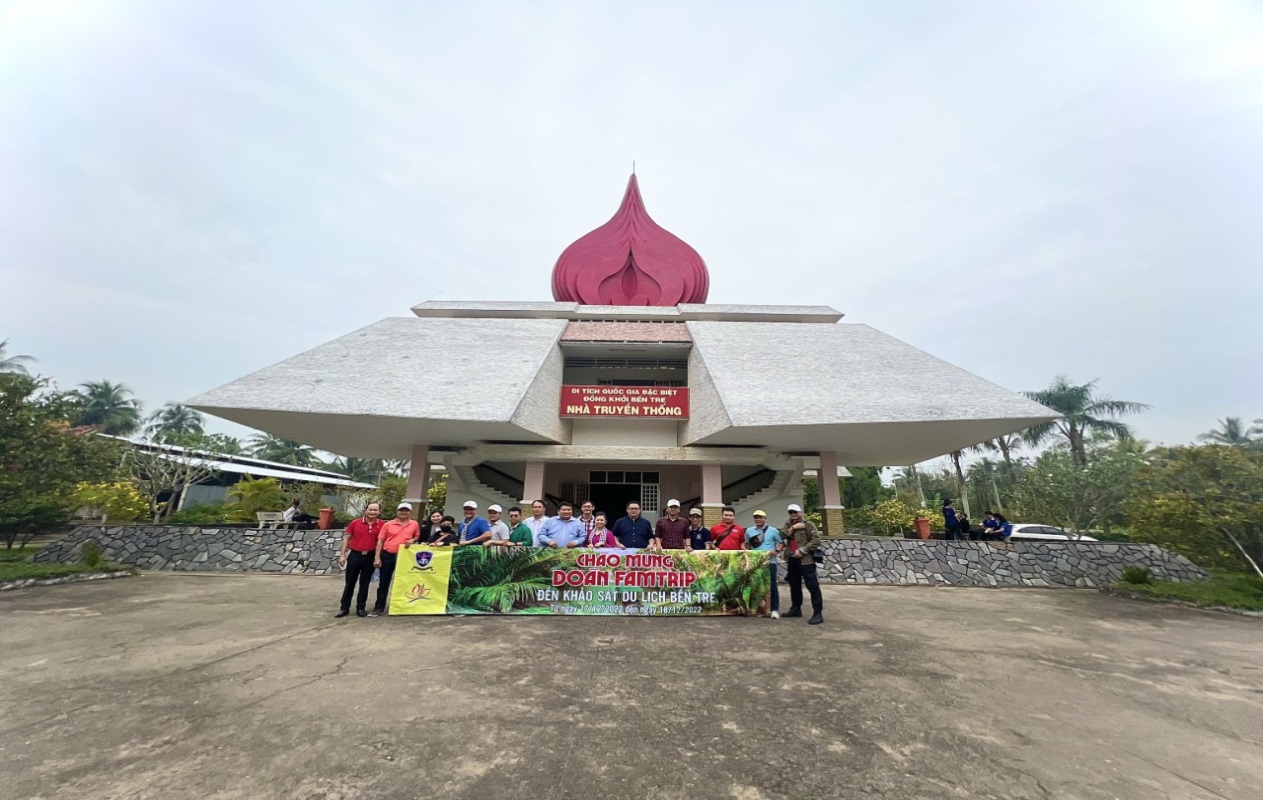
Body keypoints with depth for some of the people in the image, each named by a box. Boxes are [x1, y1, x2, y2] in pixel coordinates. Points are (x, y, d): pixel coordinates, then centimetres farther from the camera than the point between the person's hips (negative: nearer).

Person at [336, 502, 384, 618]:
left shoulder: (382, 525, -4)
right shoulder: (355, 522, -3)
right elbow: (346, 538, 4)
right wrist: (342, 555, -1)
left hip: (370, 557, 0)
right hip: (354, 555, 0)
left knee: (364, 584, 9)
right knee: (350, 583, 9)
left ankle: (360, 608, 20)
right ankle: (344, 608, 20)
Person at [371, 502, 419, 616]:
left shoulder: (414, 524, 1)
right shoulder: (388, 524, -2)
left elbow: (417, 537, 14)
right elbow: (380, 541, 0)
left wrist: (413, 540, -9)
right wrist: (377, 558, -5)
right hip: (387, 556, -1)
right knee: (383, 583, 5)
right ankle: (379, 607, 15)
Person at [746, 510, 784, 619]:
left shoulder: (773, 530, -1)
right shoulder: (749, 531, 7)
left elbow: (782, 543, 4)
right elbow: (747, 544, 19)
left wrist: (777, 551, -12)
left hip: (770, 562, -3)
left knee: (772, 586, -2)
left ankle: (774, 610, 4)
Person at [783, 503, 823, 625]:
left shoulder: (809, 524, -4)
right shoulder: (787, 525, 14)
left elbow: (816, 541, -14)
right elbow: (783, 536, -3)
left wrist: (802, 550, -18)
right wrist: (792, 528, -12)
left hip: (806, 560, -6)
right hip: (792, 560, 7)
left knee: (813, 587, -5)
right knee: (794, 586, 17)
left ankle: (818, 613, -1)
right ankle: (796, 609, 29)